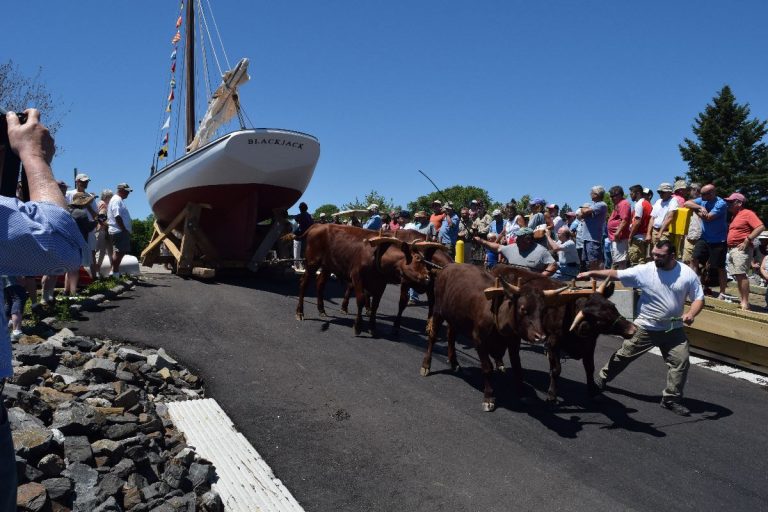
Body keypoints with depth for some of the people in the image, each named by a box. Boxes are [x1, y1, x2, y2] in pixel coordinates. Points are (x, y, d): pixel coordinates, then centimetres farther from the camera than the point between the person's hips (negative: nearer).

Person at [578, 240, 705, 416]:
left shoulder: (687, 274, -7)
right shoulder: (644, 270, -12)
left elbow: (699, 298, -2)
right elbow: (616, 274, -13)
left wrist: (691, 314, -21)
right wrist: (592, 273, -24)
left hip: (673, 329, 1)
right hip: (644, 327, -1)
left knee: (681, 361, -4)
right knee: (623, 356, 9)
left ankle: (672, 399, 13)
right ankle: (601, 380, 30)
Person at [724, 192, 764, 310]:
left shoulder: (747, 213, -5)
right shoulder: (735, 216, 22)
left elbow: (761, 227, -16)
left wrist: (747, 240, -20)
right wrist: (729, 245, 13)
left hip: (741, 249, -9)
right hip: (731, 249, 9)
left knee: (741, 274, -16)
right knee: (737, 275, 8)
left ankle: (745, 303, -17)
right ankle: (741, 299, 12)